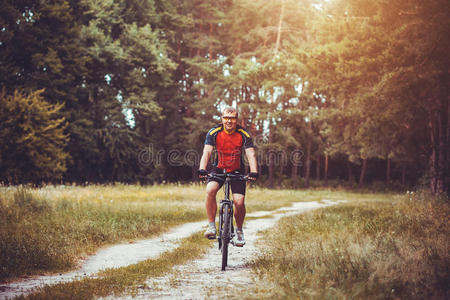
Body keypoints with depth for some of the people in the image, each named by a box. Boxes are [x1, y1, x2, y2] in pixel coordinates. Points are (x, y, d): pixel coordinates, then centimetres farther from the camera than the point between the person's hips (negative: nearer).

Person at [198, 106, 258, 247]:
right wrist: (202, 169, -43)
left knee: (239, 202, -15)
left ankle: (239, 231, 13)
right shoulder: (214, 132, -15)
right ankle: (211, 226, -18)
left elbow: (251, 154, -27)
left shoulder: (244, 134, -17)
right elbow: (207, 151, -25)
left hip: (237, 171, 0)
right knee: (210, 190, -29)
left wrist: (254, 172, -44)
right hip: (219, 169, 0)